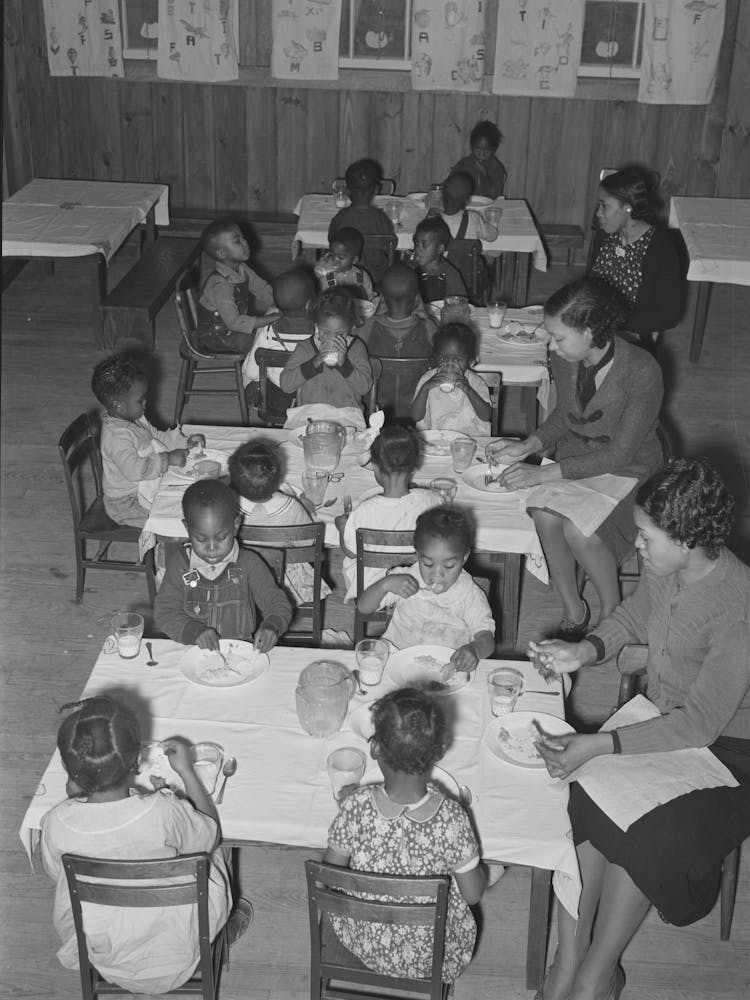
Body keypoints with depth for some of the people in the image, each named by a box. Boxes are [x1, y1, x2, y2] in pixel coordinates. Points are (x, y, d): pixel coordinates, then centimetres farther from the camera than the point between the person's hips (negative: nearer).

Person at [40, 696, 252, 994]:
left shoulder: (57, 823, -25)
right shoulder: (164, 813, -30)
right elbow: (212, 833, -8)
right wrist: (186, 771, 1)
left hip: (106, 964, 2)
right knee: (207, 854, 21)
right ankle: (223, 931, 46)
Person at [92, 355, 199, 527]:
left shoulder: (135, 418, 3)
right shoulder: (116, 437, -29)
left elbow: (157, 437, 14)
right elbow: (134, 470, -36)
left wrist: (185, 441, -1)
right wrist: (167, 460, -32)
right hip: (127, 502, -10)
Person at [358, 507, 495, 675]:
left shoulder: (470, 594, -6)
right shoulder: (404, 579, -1)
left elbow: (487, 639, -13)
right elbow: (363, 607, 2)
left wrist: (475, 649, -38)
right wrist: (386, 584, -18)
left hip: (447, 666, 2)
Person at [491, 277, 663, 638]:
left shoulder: (642, 372, -27)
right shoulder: (564, 359, -10)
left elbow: (621, 453, -24)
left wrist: (544, 473, -28)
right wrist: (529, 445, -9)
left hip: (629, 471, -5)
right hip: (576, 457, 5)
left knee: (579, 531, -29)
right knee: (545, 514, -25)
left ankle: (612, 611, -2)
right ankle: (572, 609, -5)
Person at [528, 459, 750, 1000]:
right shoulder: (664, 569, -9)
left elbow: (700, 725, -28)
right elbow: (634, 616, 14)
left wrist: (599, 745, -33)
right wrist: (587, 650, -6)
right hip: (661, 717, 6)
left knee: (638, 837, -26)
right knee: (585, 796, -19)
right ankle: (570, 955, -10)